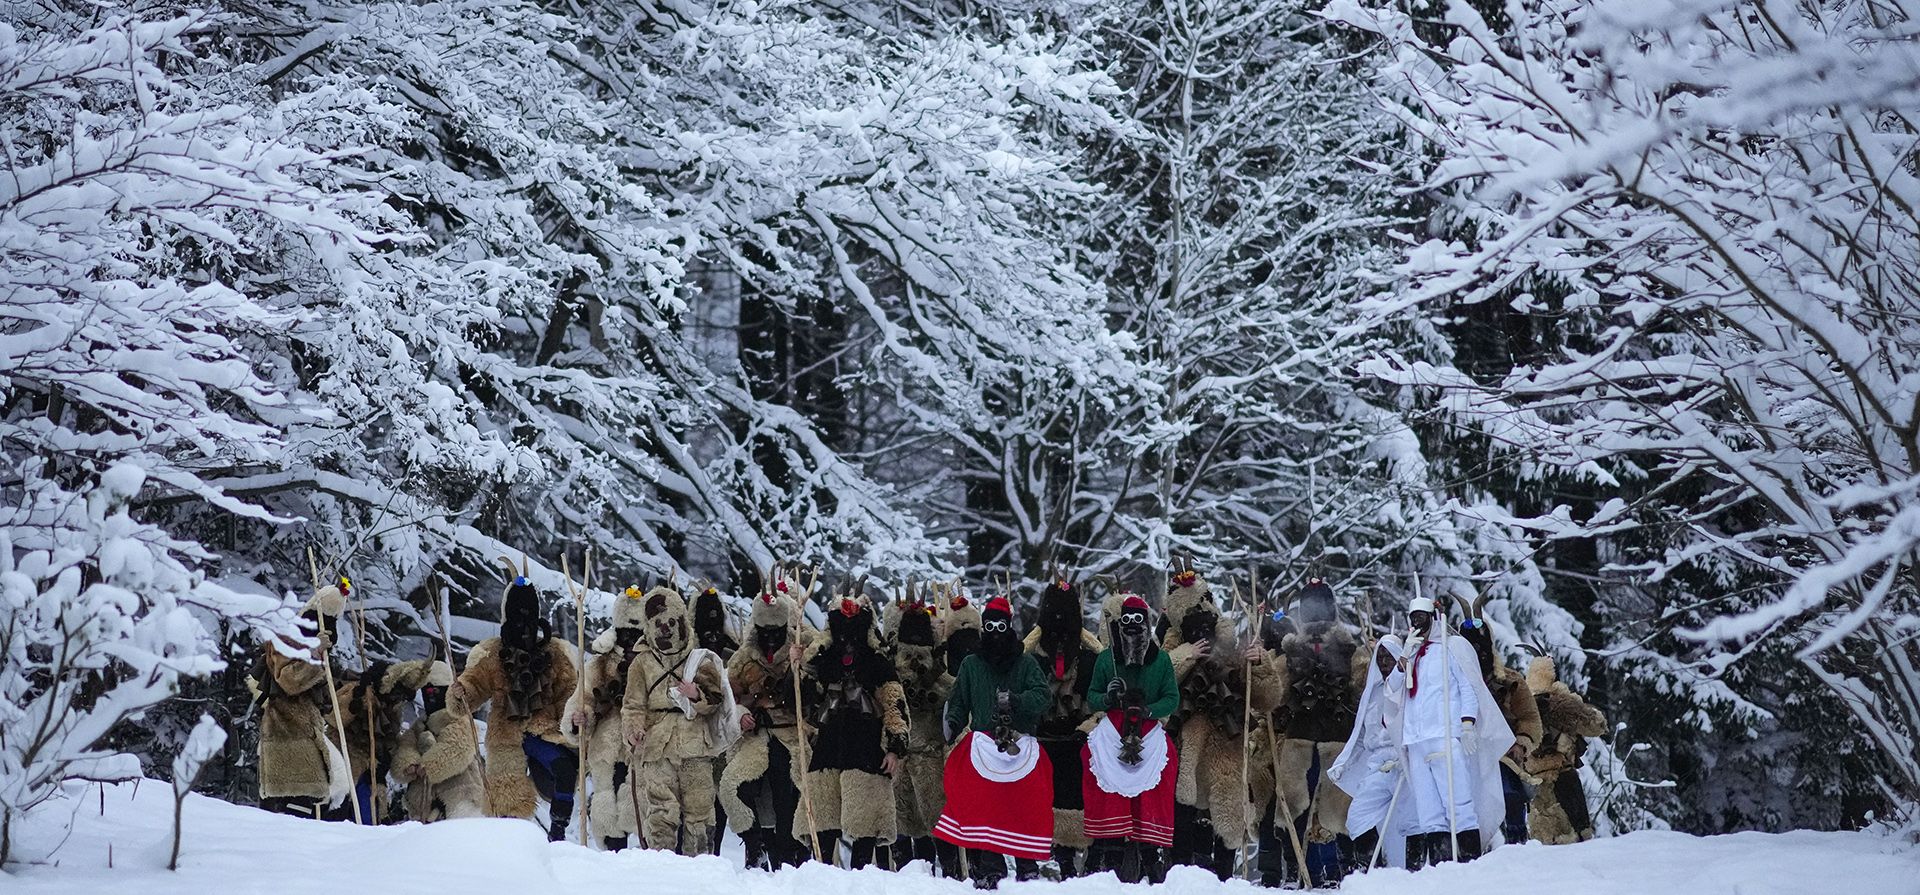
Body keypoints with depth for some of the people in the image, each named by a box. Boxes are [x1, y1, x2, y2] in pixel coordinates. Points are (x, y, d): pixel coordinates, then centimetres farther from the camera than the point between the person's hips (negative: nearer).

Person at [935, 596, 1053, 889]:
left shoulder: (1025, 666, 10)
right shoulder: (971, 665, 15)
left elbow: (1041, 697, -2)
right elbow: (959, 702, 14)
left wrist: (1014, 700, -19)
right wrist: (952, 725, -5)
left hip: (1021, 747, 0)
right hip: (983, 749, 0)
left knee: (1026, 809, -5)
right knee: (984, 808, -9)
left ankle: (1028, 868, 2)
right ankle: (989, 869, -9)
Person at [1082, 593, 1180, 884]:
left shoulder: (1161, 660, 6)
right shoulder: (1105, 660, 7)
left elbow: (1172, 699, 5)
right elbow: (1091, 698, 11)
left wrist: (1150, 710, -13)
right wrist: (1107, 698, -11)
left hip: (1150, 735, 0)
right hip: (1111, 736, 0)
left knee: (1153, 797, -6)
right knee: (1109, 793, -8)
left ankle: (1152, 856, -4)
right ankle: (1107, 852, -6)